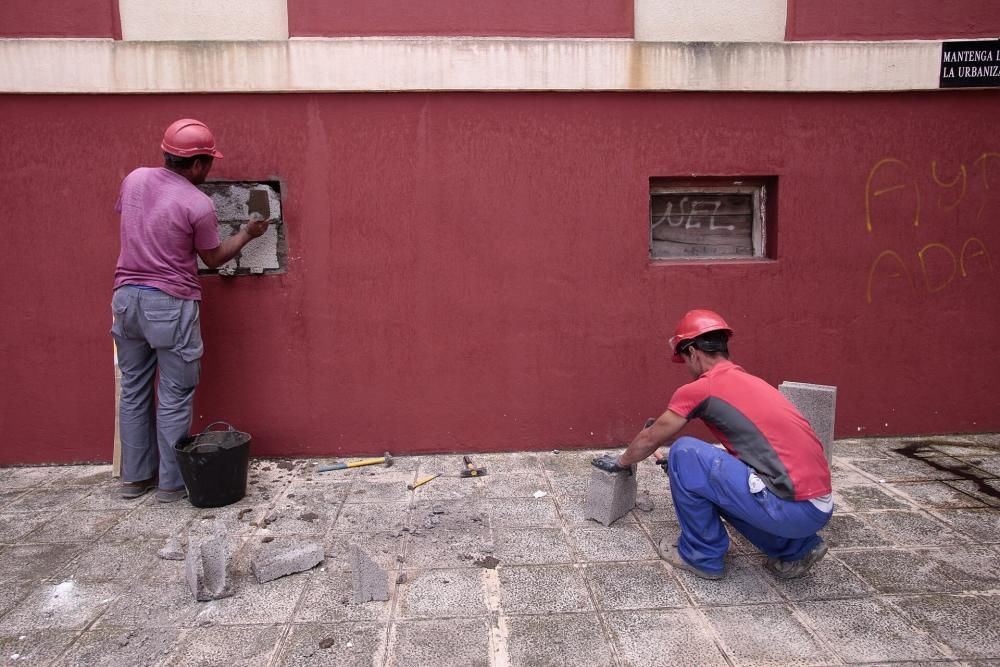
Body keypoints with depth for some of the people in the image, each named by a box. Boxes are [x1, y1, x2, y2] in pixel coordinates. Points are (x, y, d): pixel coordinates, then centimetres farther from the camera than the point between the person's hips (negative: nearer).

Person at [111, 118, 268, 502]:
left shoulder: (134, 179, 4)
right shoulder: (199, 204, -12)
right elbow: (213, 258, 1)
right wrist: (247, 234, 15)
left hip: (127, 297, 6)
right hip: (170, 304, -6)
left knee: (133, 390, 15)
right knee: (174, 397, 4)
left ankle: (134, 477, 25)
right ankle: (171, 483, 13)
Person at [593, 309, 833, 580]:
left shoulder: (700, 388, -5)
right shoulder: (749, 382, 19)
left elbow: (649, 440, 9)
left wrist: (620, 462, 29)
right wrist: (688, 464, 45)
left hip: (791, 507, -9)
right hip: (818, 506, 9)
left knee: (684, 452, -3)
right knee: (713, 484, 25)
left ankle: (702, 555, 9)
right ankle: (794, 549, 18)